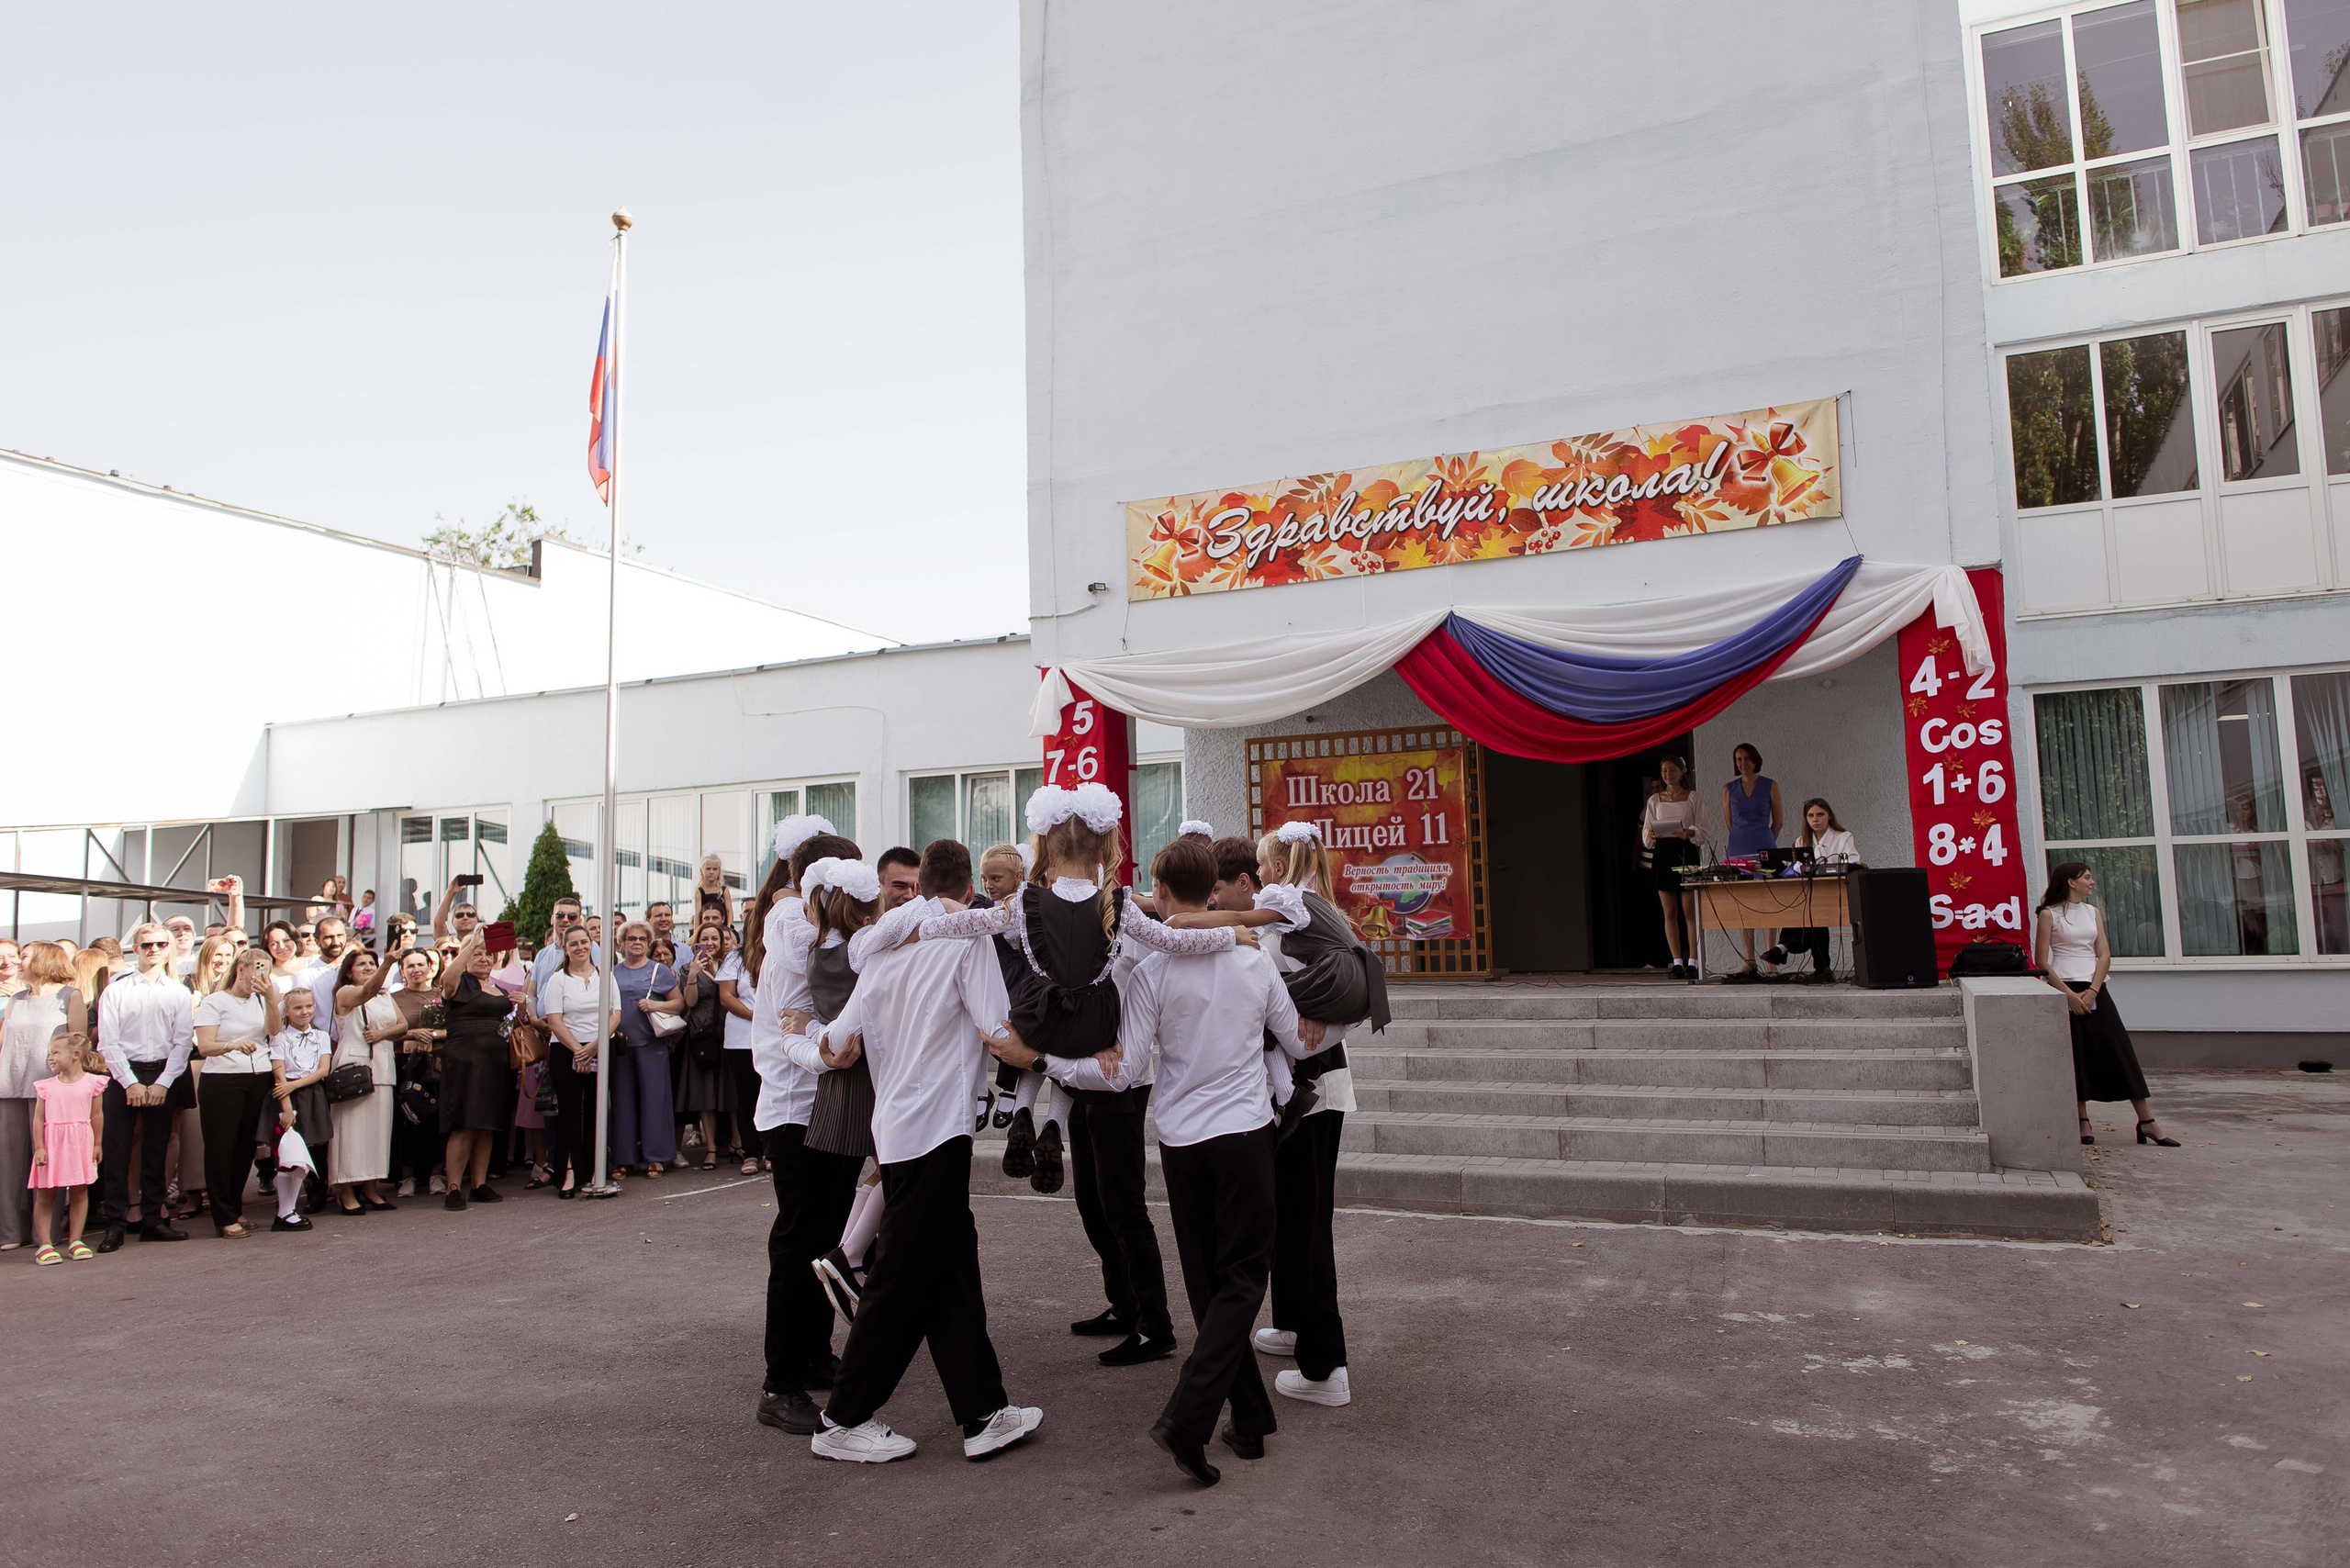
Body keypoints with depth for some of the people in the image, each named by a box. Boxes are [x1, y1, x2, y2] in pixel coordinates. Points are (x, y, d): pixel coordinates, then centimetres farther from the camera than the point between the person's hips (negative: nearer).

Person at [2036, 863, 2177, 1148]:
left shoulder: (2093, 912, 13)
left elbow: (2104, 955, 5)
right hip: (2064, 990, -4)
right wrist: (2069, 994, -15)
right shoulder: (2048, 914, -1)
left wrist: (2092, 991, -9)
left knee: (2120, 1051, 0)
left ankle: (2147, 1121, 1)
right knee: (2076, 1057, -2)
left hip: (2094, 990, 4)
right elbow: (2042, 962, -6)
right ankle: (2083, 1122, 6)